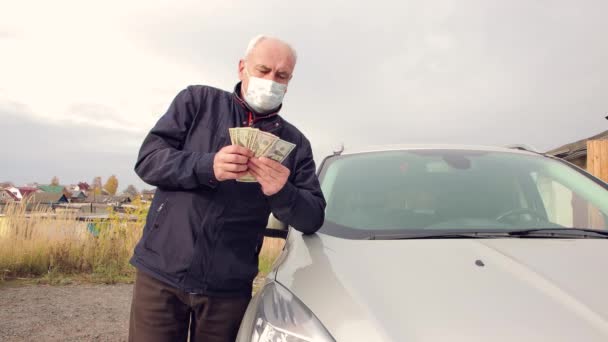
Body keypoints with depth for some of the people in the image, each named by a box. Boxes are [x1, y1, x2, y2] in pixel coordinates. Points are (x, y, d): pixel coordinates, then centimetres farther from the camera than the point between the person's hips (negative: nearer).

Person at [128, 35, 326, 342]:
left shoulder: (294, 143, 5)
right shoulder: (197, 100, 3)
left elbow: (313, 219, 1)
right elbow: (147, 159, -4)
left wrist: (282, 193, -21)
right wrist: (207, 166, -22)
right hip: (160, 271, -1)